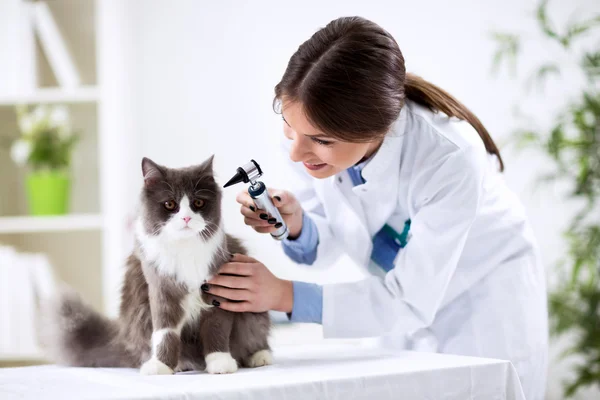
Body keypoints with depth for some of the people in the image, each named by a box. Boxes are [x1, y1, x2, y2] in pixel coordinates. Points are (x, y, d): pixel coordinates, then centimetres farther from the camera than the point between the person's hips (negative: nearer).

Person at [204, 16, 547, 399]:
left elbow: (410, 301, -28)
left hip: (487, 300, -4)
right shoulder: (313, 127, -22)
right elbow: (329, 243, -7)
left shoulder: (449, 158, -36)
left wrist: (285, 295, -35)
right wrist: (297, 226, -29)